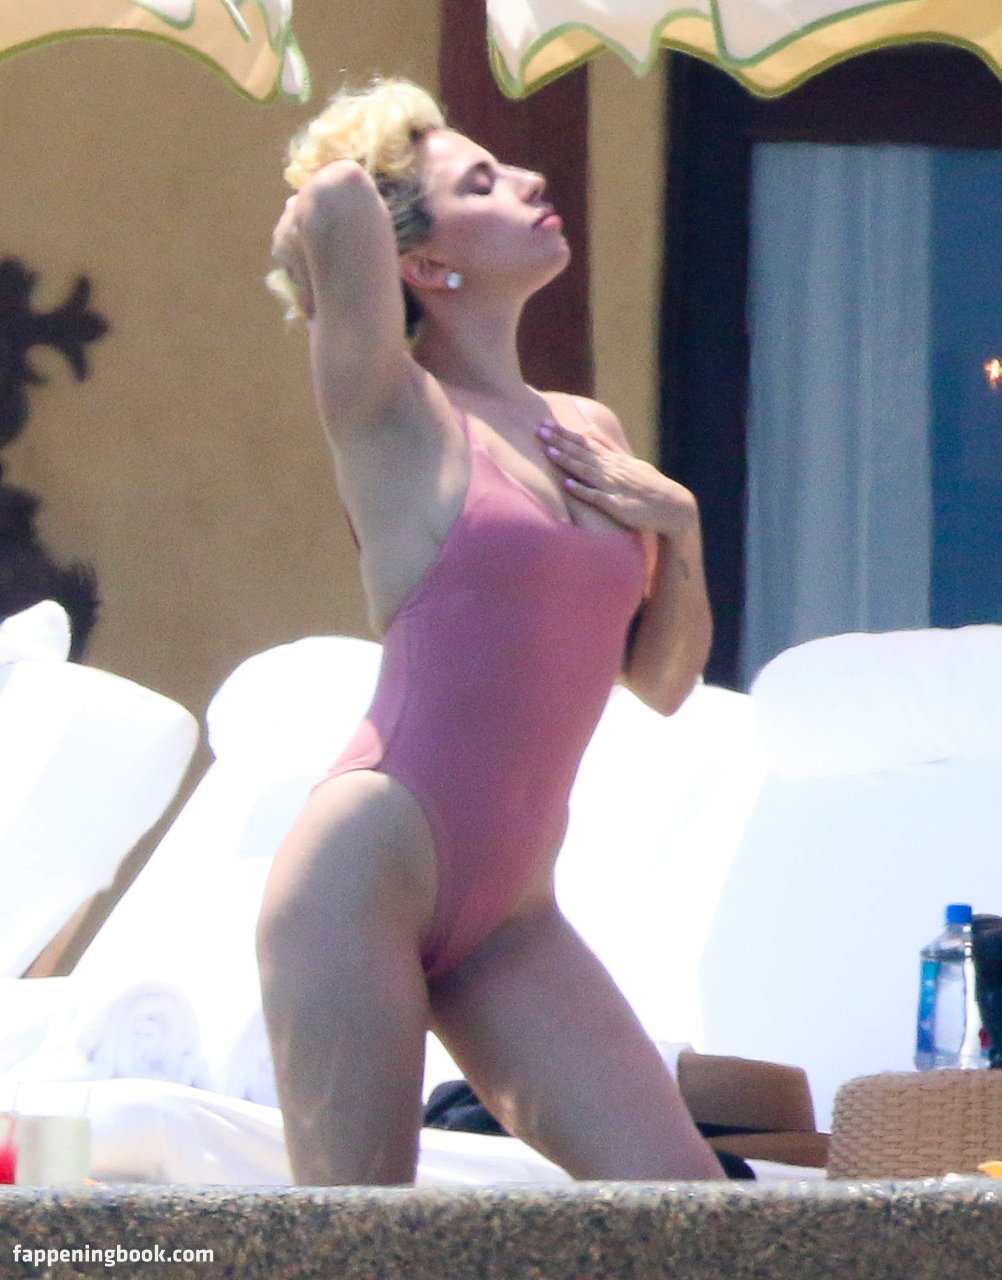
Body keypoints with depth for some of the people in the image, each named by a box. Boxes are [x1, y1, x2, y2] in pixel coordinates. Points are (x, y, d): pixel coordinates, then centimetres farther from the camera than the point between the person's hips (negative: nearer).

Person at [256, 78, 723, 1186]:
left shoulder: (589, 432, 16)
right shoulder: (396, 417, -3)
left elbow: (663, 681, 21)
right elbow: (335, 202, -19)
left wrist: (678, 527, 4)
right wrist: (323, 227, 3)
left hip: (507, 917, 7)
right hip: (368, 873, -7)